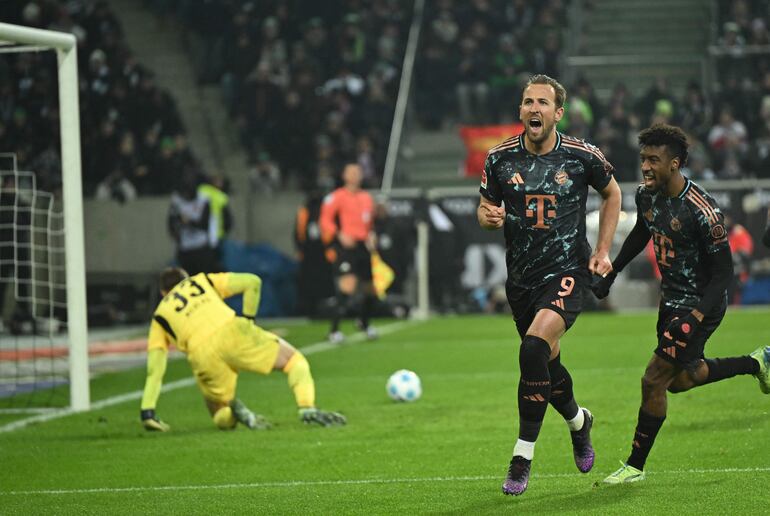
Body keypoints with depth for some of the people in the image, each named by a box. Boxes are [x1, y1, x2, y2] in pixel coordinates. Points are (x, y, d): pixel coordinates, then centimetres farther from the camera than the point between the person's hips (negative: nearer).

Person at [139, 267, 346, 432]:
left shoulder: (159, 318, 28)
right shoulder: (202, 280, 29)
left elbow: (154, 371, 16)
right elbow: (252, 282, 15)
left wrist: (147, 413, 15)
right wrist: (247, 320, 22)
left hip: (203, 356, 1)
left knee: (222, 418, 23)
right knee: (293, 359, 19)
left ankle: (235, 410, -14)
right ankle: (307, 409, -9)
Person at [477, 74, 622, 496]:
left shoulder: (582, 156, -7)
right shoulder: (500, 158, -3)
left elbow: (612, 193, 12)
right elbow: (484, 208, 10)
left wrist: (603, 250, 4)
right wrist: (488, 216, -14)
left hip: (567, 271, -4)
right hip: (521, 276, 4)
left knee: (534, 347, -26)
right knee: (546, 363, 14)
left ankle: (523, 457, -18)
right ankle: (578, 421, 48)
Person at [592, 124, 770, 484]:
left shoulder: (702, 212, -28)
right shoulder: (646, 195, -6)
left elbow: (723, 272, -22)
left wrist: (694, 318, -32)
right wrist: (611, 272, 21)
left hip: (700, 304, -8)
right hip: (671, 299, 8)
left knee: (654, 380, -9)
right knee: (679, 380, 21)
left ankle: (635, 466, 5)